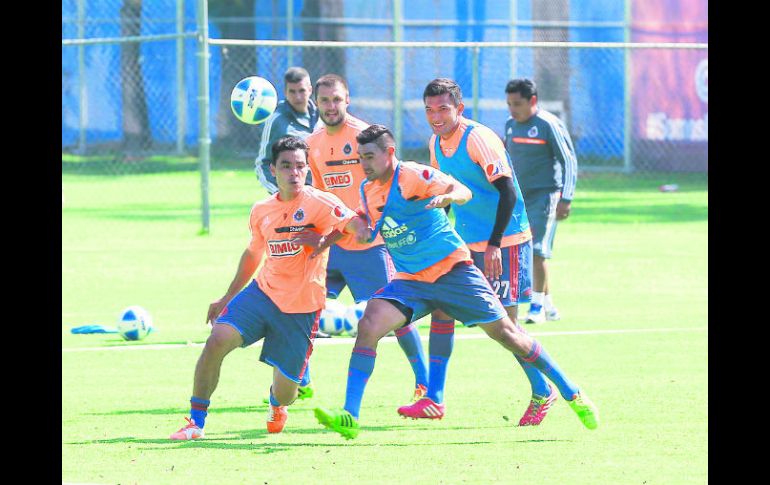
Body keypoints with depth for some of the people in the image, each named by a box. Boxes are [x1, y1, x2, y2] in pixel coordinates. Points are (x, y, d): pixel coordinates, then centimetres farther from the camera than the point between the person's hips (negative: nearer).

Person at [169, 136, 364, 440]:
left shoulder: (319, 204, -13)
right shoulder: (261, 211, 5)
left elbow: (353, 224, -30)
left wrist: (361, 228, -55)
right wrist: (227, 298, 27)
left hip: (301, 309, -4)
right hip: (263, 291, 4)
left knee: (285, 393, 0)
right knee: (217, 340, -20)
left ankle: (277, 404, 42)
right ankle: (196, 422, -7)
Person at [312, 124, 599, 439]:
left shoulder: (413, 175, -14)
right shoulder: (367, 190, 6)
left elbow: (463, 192, -28)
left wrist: (447, 197, -50)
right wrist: (362, 227, 4)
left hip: (452, 269, -5)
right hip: (409, 281, 5)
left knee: (504, 332, 0)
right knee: (368, 327, -18)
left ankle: (571, 394, 15)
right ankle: (349, 417, -21)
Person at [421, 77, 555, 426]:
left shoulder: (480, 139, -19)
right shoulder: (436, 143, 5)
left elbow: (508, 193, -23)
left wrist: (494, 245, -27)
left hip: (505, 241, -7)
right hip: (464, 243, 7)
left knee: (505, 325, -5)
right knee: (441, 310, -1)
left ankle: (542, 392, 12)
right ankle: (434, 399, 4)